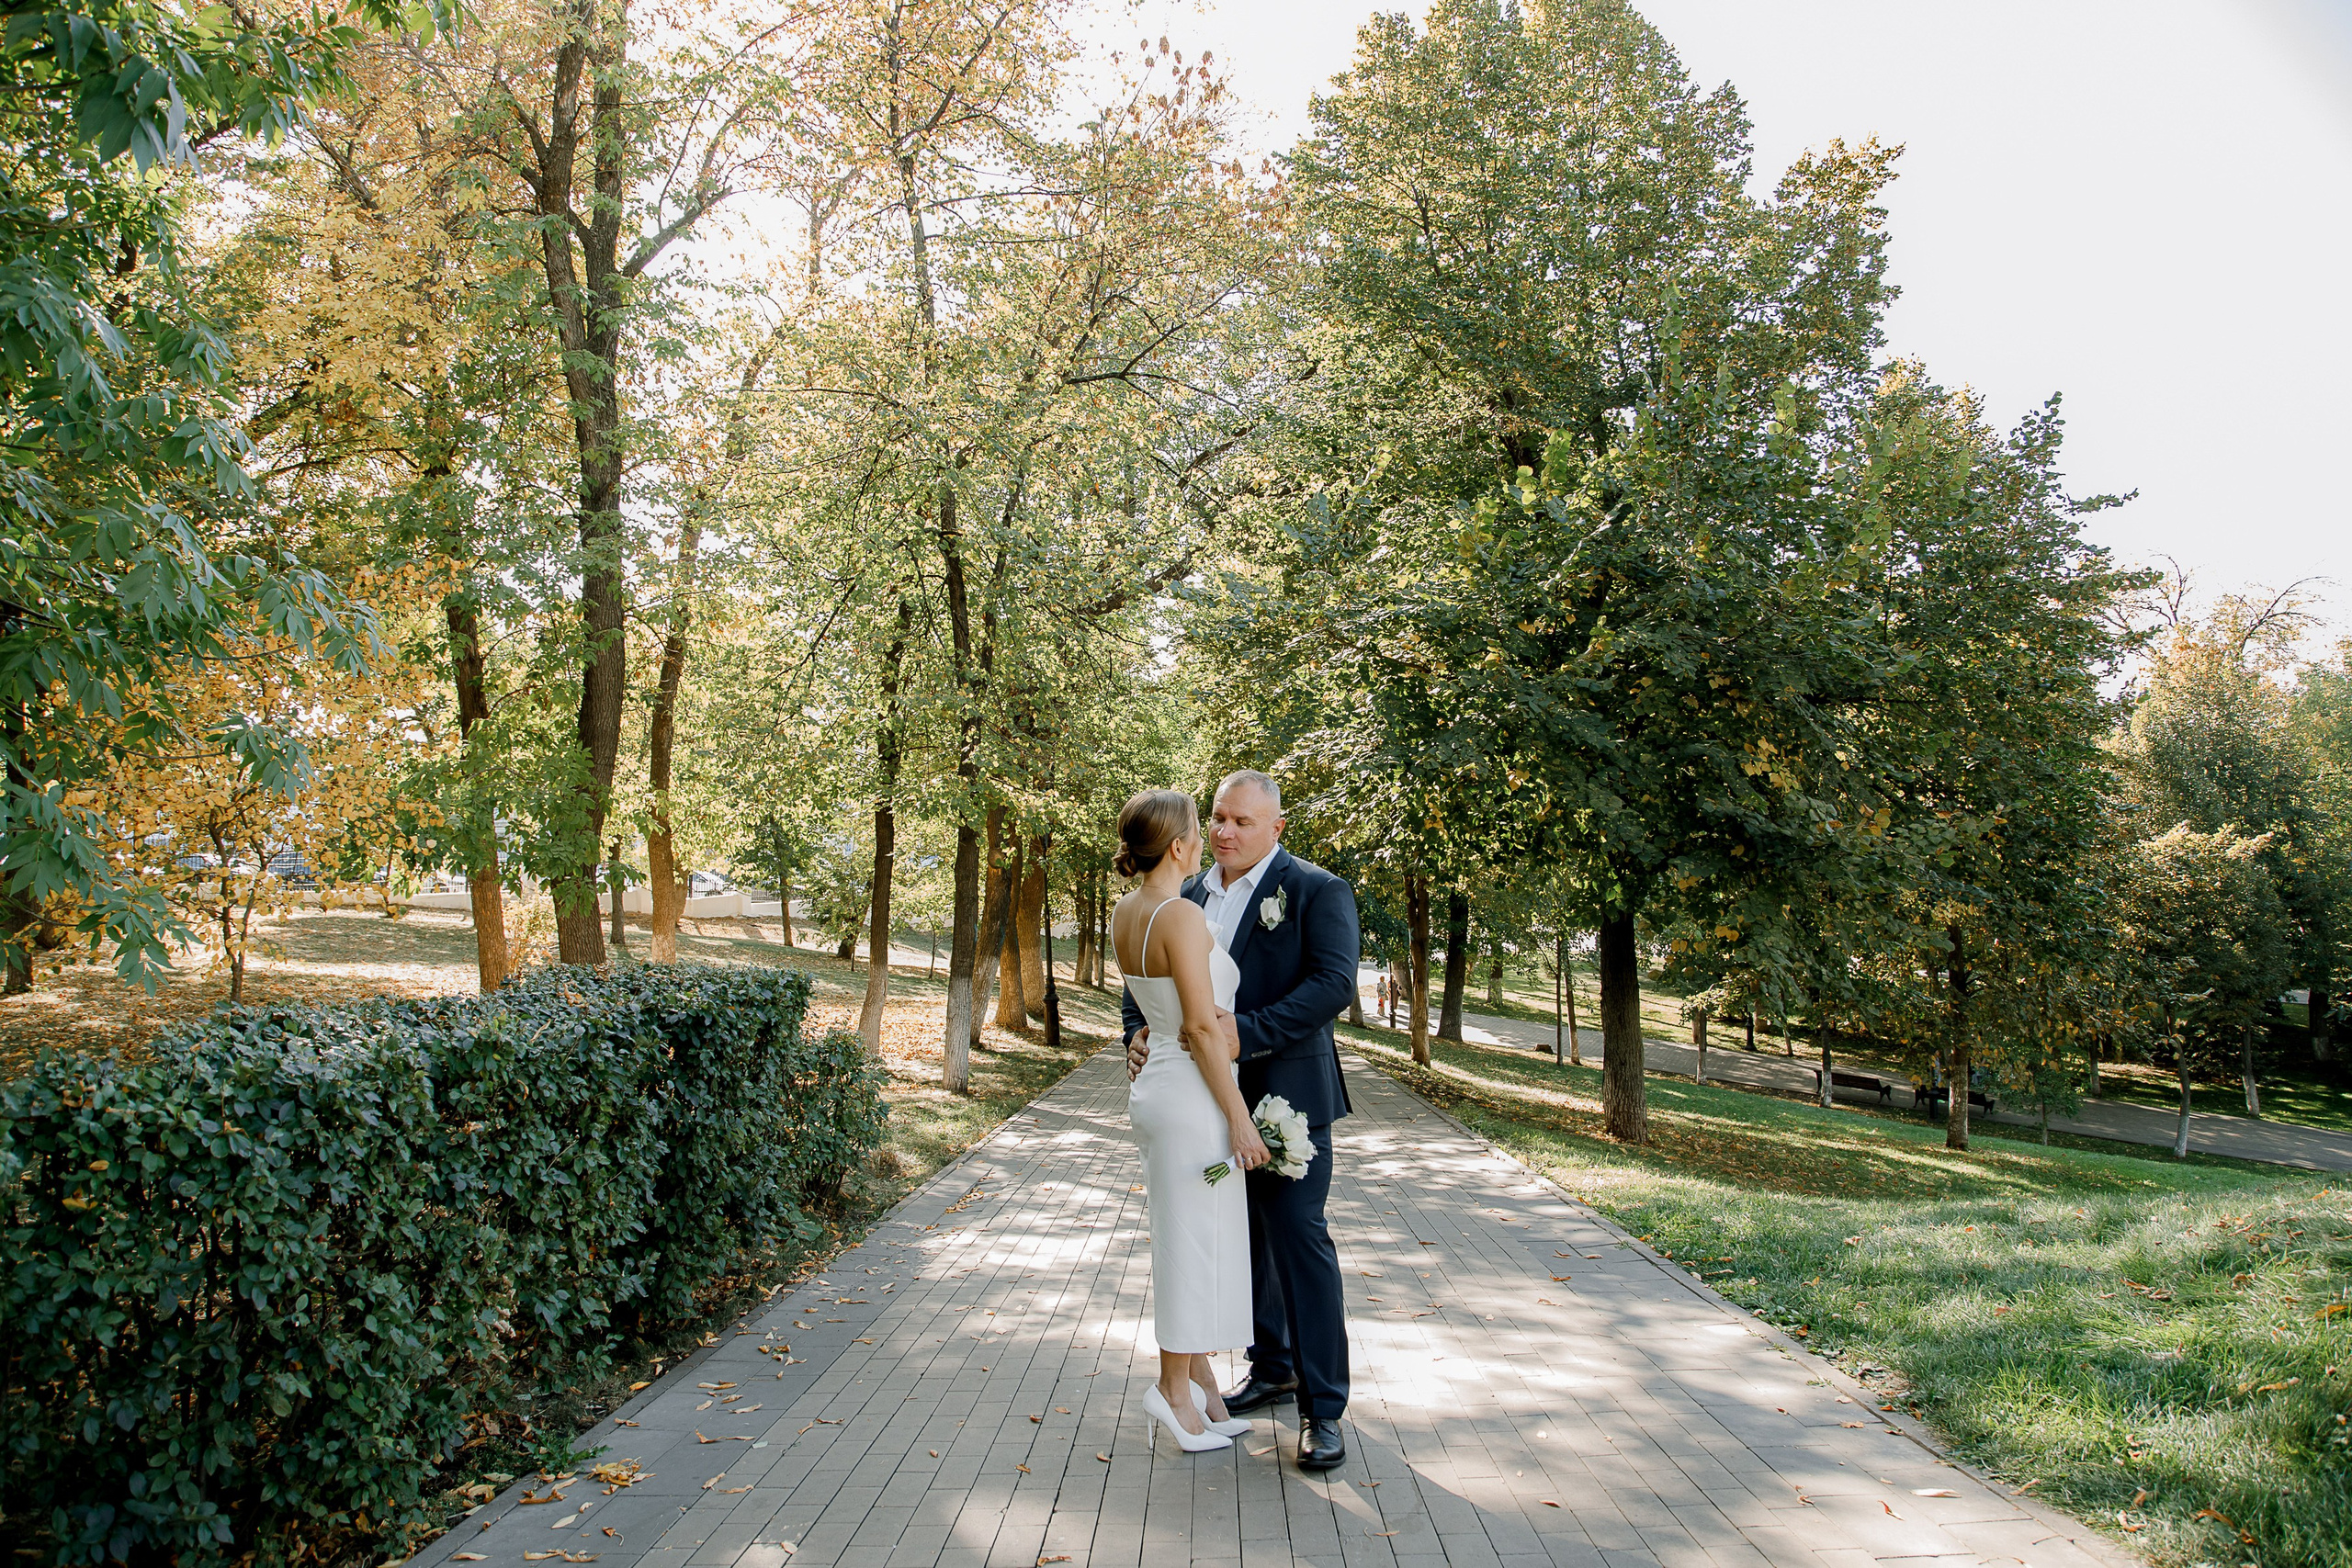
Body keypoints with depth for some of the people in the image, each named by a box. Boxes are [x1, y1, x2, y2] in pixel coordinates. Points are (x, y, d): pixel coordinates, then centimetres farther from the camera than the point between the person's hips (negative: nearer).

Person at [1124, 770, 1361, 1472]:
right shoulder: (1188, 894, 9)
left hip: (1284, 1097, -6)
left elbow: (1333, 983, -19)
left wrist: (1247, 1033, -27)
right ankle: (1272, 1368, 33)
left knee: (1299, 1239, -4)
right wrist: (1138, 1030, -3)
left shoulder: (1317, 890, -8)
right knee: (1245, 1240, 16)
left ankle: (1323, 1407, 6)